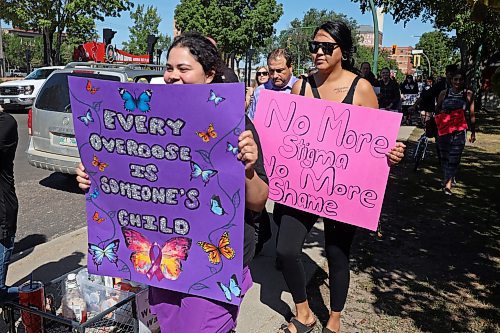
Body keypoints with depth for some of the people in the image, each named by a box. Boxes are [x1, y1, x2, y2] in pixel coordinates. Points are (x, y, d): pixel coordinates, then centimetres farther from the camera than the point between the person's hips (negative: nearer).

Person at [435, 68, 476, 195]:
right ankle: (447, 179, 27)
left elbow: (472, 115, 7)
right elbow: (437, 110, 17)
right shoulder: (444, 93, 5)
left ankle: (448, 184, -6)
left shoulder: (469, 94, 2)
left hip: (459, 131, -2)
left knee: (454, 158, -7)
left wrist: (473, 132, 8)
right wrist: (442, 113, -5)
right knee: (444, 156, 11)